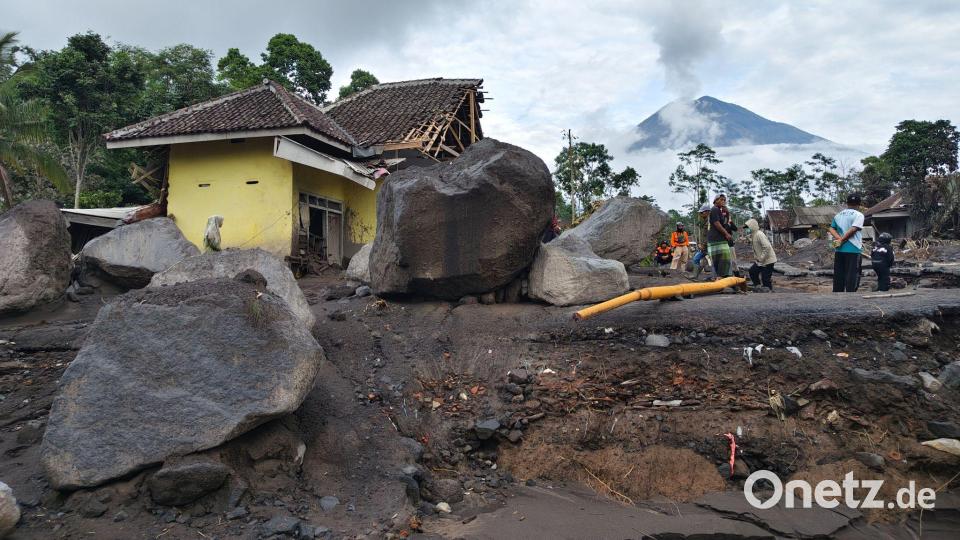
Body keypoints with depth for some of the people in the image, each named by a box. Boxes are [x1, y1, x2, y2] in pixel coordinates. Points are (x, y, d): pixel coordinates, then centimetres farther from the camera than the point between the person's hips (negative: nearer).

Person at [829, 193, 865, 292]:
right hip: (853, 250, -5)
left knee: (838, 276, 10)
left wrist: (839, 239, -8)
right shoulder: (858, 215, -5)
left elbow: (831, 229, 3)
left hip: (839, 250, 5)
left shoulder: (838, 215, 12)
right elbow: (853, 229, -17)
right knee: (852, 276, -2)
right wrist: (842, 240, -11)